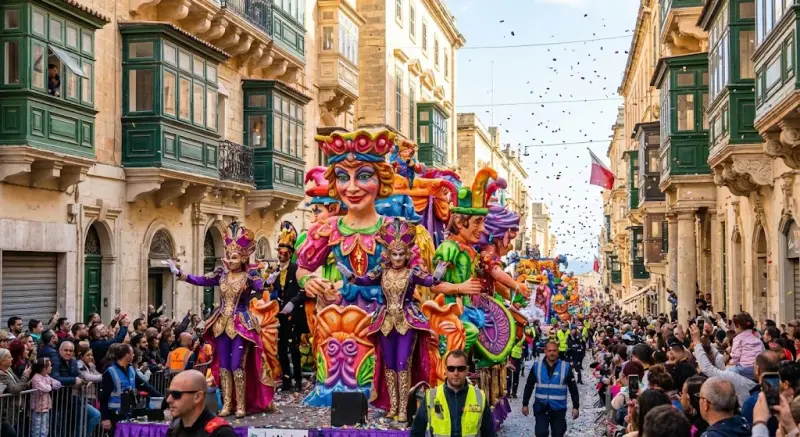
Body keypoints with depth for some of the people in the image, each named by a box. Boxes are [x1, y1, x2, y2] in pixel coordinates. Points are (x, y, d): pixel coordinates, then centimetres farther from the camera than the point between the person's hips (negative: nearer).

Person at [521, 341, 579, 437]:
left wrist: (575, 406, -1)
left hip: (558, 408, 0)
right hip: (541, 407, 0)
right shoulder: (537, 366, -1)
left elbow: (573, 388, 1)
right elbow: (529, 386, 7)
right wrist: (525, 404, 6)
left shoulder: (565, 367, -4)